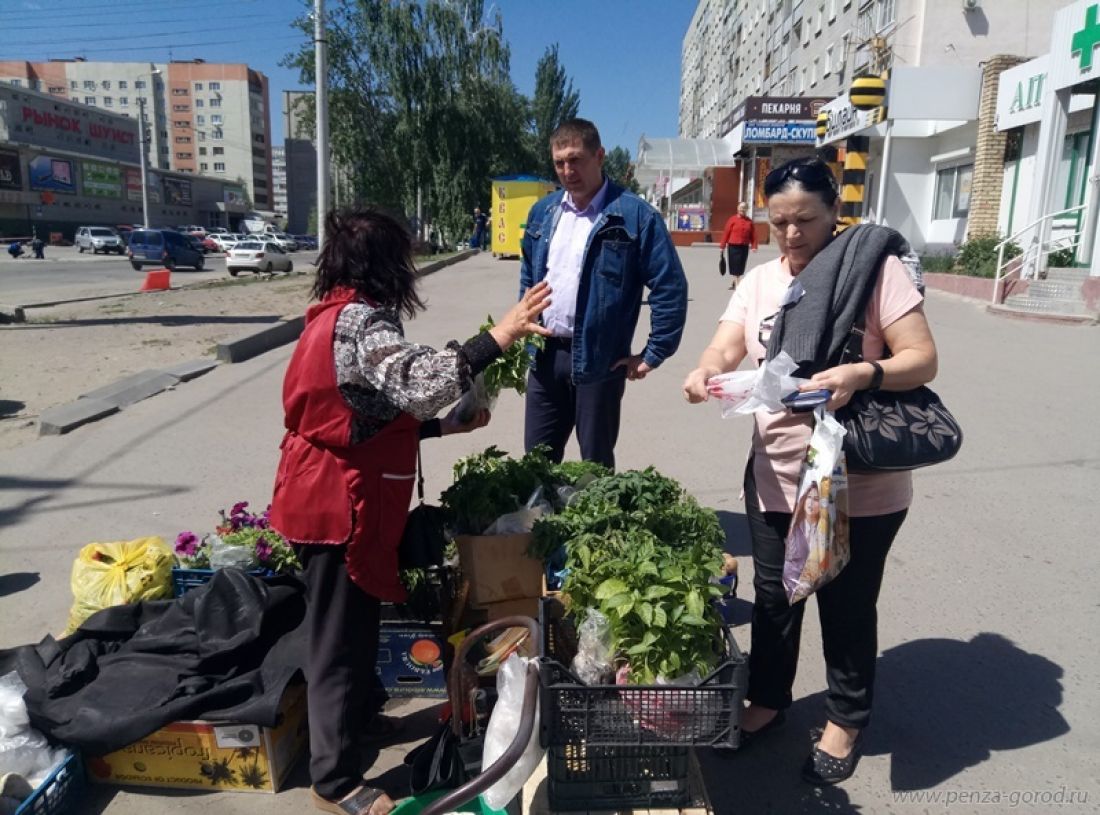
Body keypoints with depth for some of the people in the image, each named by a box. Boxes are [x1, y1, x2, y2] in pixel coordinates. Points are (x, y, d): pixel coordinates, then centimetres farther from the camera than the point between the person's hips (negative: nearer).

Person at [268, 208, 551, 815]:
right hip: (338, 505, -10)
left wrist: (445, 425, 11)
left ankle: (347, 718, 45)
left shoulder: (340, 316, 13)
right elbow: (420, 383, -39)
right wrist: (500, 336, -37)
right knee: (340, 638, 3)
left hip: (330, 498, 10)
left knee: (350, 628, 25)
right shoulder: (361, 322, -20)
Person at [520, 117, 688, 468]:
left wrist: (653, 354, -9)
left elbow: (670, 287, -10)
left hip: (598, 359, -5)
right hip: (544, 355, 5)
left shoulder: (635, 215, -10)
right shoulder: (542, 212, 8)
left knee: (596, 464, 8)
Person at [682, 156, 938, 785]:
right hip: (777, 477, 4)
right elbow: (726, 348, -6)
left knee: (847, 605, 13)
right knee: (774, 597, 17)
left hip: (861, 485, -4)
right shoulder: (759, 282, 6)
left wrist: (863, 373, -33)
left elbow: (923, 359, -13)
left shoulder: (876, 266, -9)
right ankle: (768, 699, 41)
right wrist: (705, 373, -29)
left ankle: (846, 720, 36)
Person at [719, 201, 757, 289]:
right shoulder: (732, 219, -2)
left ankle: (737, 283, 23)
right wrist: (723, 246, -6)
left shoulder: (750, 221, 7)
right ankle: (733, 283, 3)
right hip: (733, 246, -3)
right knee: (734, 265, -2)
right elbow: (726, 232, -3)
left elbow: (753, 235, 6)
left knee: (741, 265, 9)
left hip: (744, 247, 3)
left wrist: (754, 246, -3)